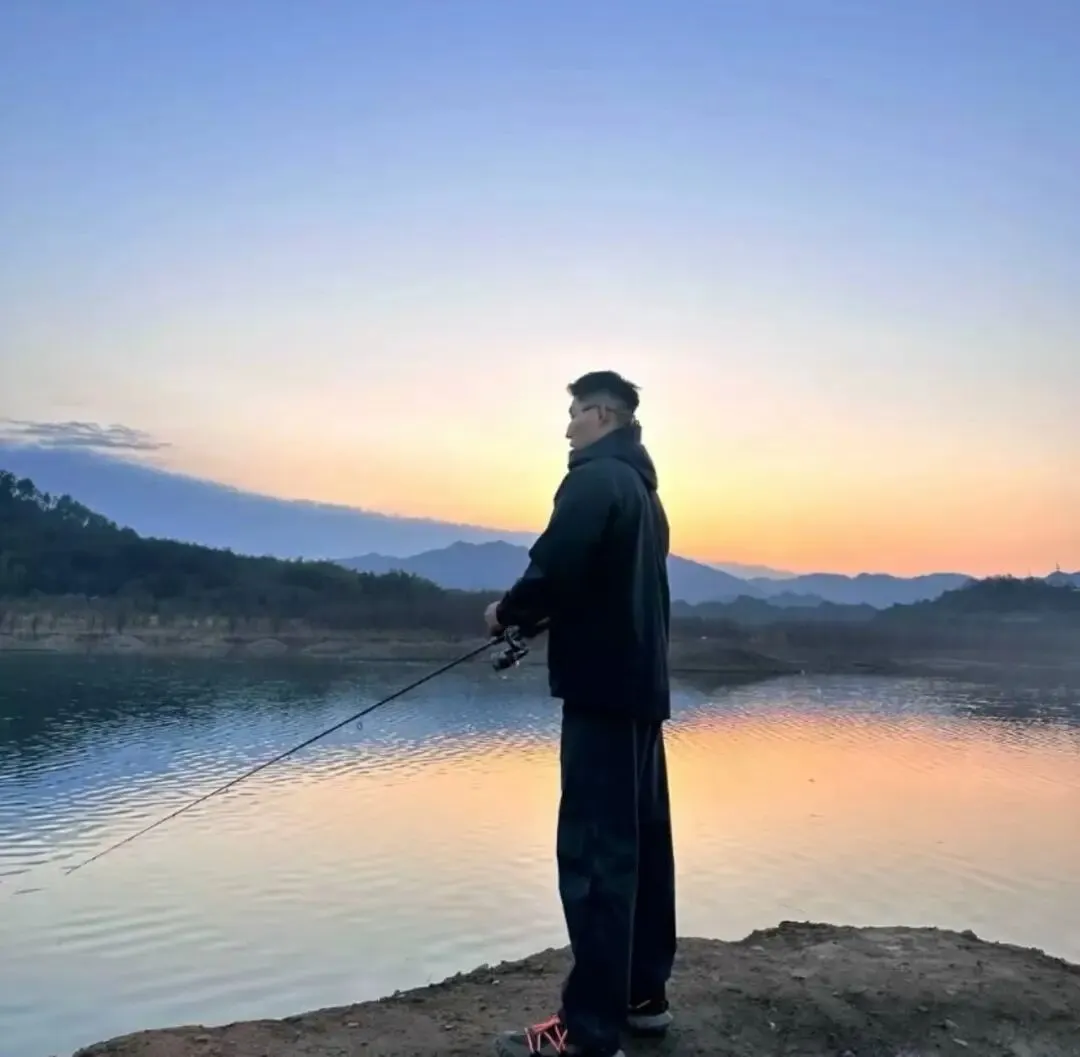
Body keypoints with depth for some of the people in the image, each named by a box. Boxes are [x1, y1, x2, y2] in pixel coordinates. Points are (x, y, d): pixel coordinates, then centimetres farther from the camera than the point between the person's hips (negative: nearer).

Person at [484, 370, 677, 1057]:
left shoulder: (595, 480, -11)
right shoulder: (642, 490, 19)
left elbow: (557, 569, -23)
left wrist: (509, 611, -5)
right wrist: (539, 618, 15)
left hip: (602, 689, -10)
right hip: (640, 687, 10)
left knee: (594, 853, -8)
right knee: (641, 845, 13)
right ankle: (643, 996, 23)